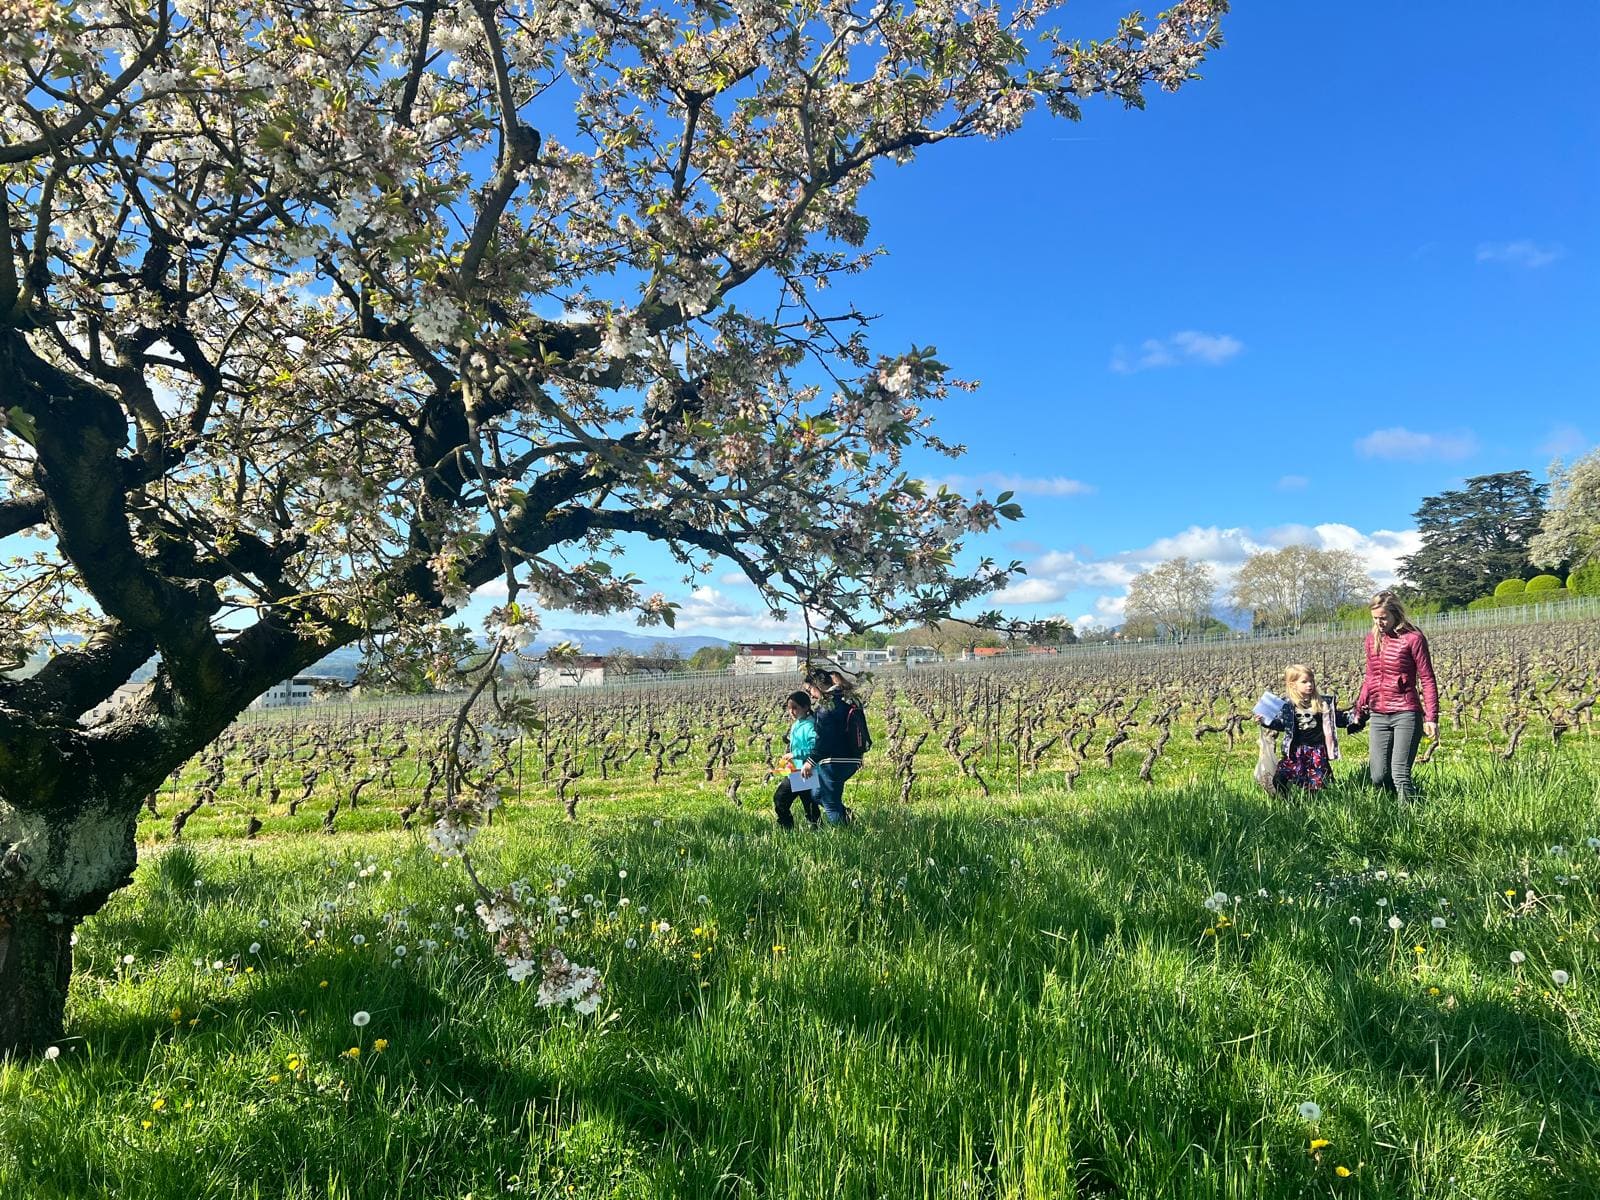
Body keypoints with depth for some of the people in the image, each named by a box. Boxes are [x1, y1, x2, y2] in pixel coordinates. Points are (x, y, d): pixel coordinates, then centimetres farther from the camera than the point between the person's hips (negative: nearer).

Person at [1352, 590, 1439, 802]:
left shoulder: (1412, 638, -7)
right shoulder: (1372, 639, 11)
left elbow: (1427, 679, -6)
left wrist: (1432, 718, -11)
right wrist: (1360, 711, 19)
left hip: (1406, 714, -6)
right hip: (1378, 715, 6)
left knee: (1400, 774, -11)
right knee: (1379, 777, 3)